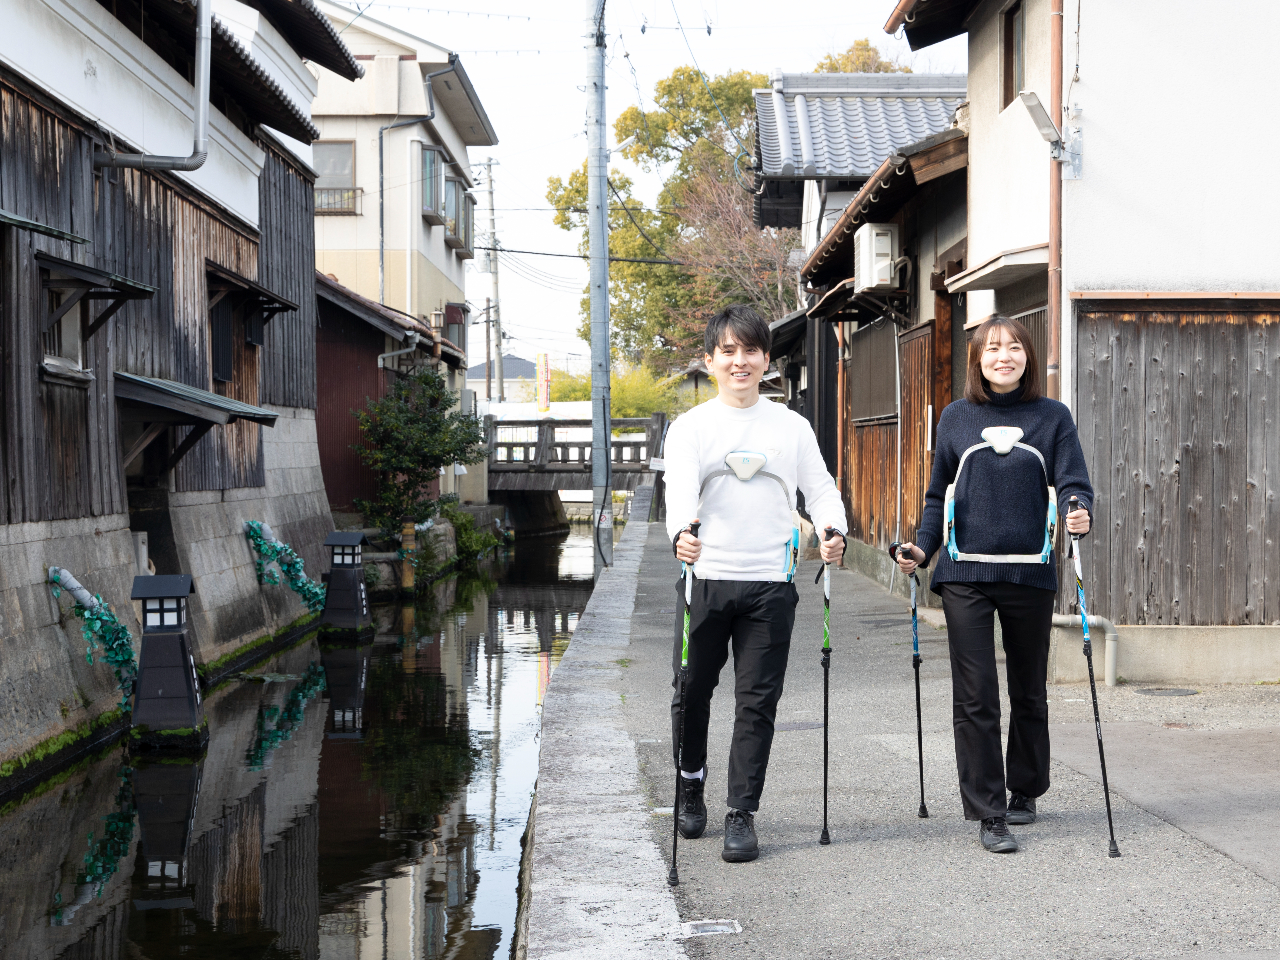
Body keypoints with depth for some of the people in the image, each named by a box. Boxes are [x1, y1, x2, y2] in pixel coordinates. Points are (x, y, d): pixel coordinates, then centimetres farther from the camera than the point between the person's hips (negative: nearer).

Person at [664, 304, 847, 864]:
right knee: (692, 692, 9)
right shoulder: (690, 427, 4)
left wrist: (834, 532, -12)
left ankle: (742, 816, 6)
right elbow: (680, 489, -12)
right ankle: (691, 785, 34)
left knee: (757, 701, -1)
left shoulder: (791, 426, 11)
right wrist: (681, 532, -33)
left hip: (770, 583, 1)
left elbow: (820, 488, 10)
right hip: (705, 578, 0)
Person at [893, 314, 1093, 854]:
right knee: (975, 695, -6)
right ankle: (989, 813, -2)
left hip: (1031, 573, 0)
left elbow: (1072, 481, -2)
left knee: (1028, 691, 12)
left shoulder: (1052, 417, 6)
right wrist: (923, 547, 1)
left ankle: (1025, 791, 31)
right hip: (966, 573, 0)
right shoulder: (956, 418, 9)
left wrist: (1079, 513, -24)